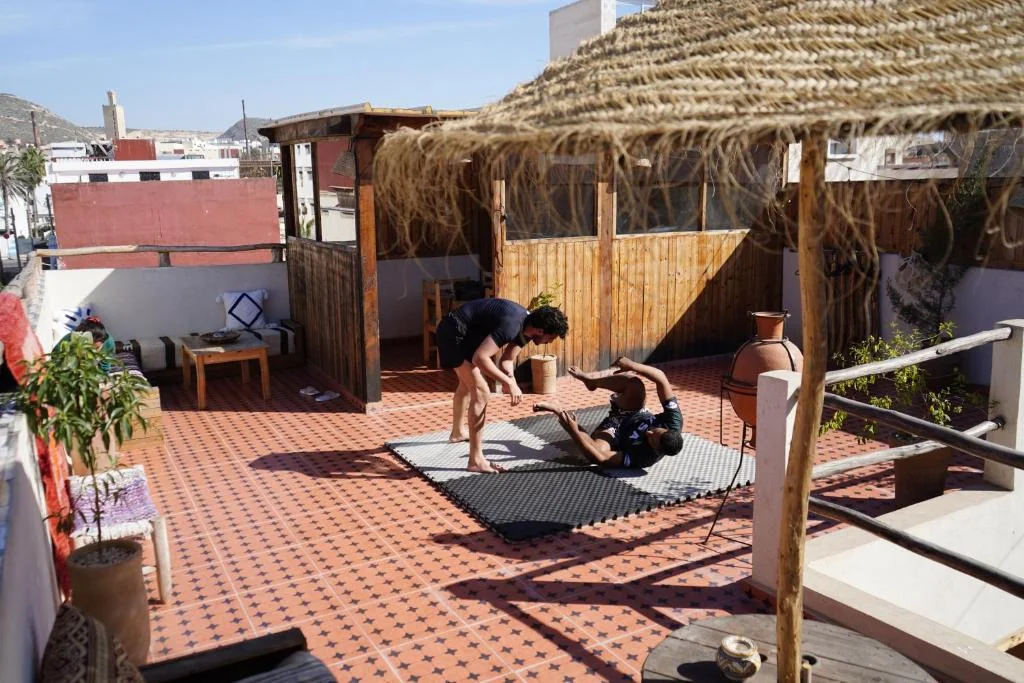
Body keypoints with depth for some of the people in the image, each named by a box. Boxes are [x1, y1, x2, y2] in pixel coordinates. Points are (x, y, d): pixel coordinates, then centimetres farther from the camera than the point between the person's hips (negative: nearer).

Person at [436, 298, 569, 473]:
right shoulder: (513, 324, -30)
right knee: (481, 392, -14)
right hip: (454, 331, -11)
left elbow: (506, 360, 8)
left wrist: (511, 382, -13)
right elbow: (479, 358, -34)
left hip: (465, 331, 11)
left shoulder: (526, 326, 0)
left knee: (468, 383, 30)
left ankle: (458, 432, 55)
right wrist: (509, 383, -31)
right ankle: (476, 460, -9)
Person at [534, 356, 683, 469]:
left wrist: (573, 431, -43)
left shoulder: (642, 458, -38)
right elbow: (660, 378, -31)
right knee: (633, 381, -26)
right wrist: (630, 365, -37)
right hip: (636, 415, 4)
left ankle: (558, 410, -12)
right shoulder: (674, 423, -30)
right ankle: (590, 378, -1)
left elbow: (600, 458, -39)